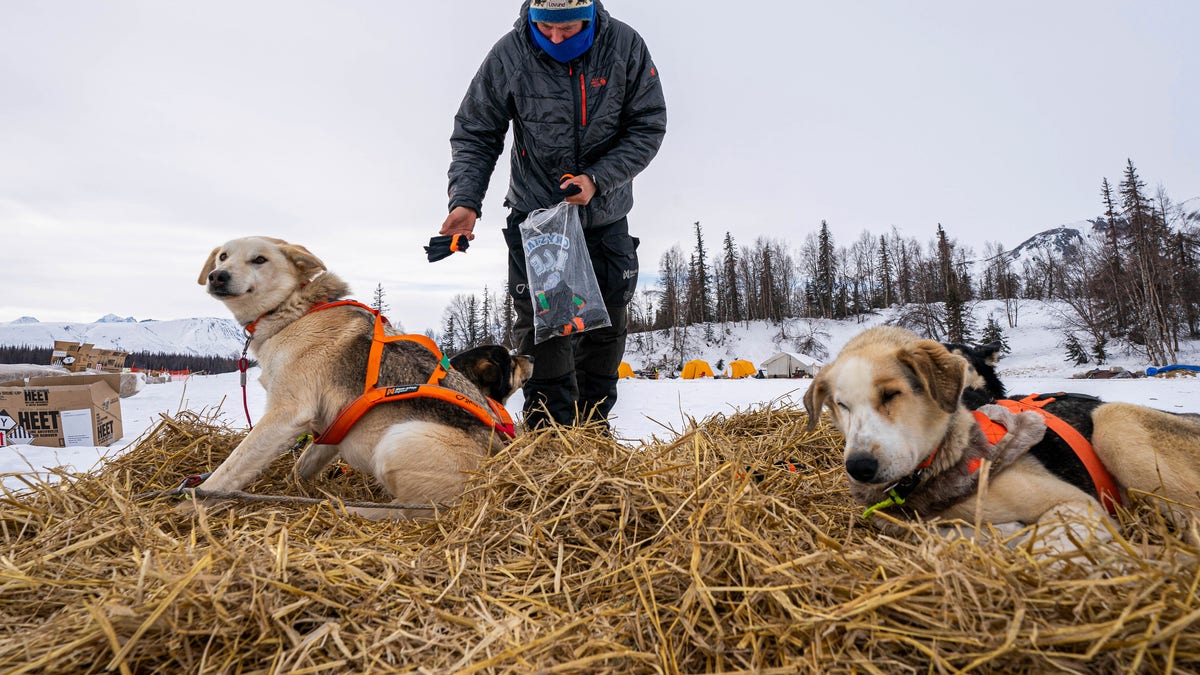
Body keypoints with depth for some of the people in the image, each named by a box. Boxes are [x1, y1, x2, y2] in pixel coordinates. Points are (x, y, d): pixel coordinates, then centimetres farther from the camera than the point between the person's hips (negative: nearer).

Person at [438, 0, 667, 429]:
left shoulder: (625, 47, -13)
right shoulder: (508, 56, -15)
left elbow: (648, 127, -9)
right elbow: (474, 135, -9)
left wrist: (598, 179, -22)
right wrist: (465, 199, -24)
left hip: (605, 214, 2)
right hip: (535, 211, -2)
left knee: (610, 316, 8)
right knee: (539, 318, -9)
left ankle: (593, 421, 25)